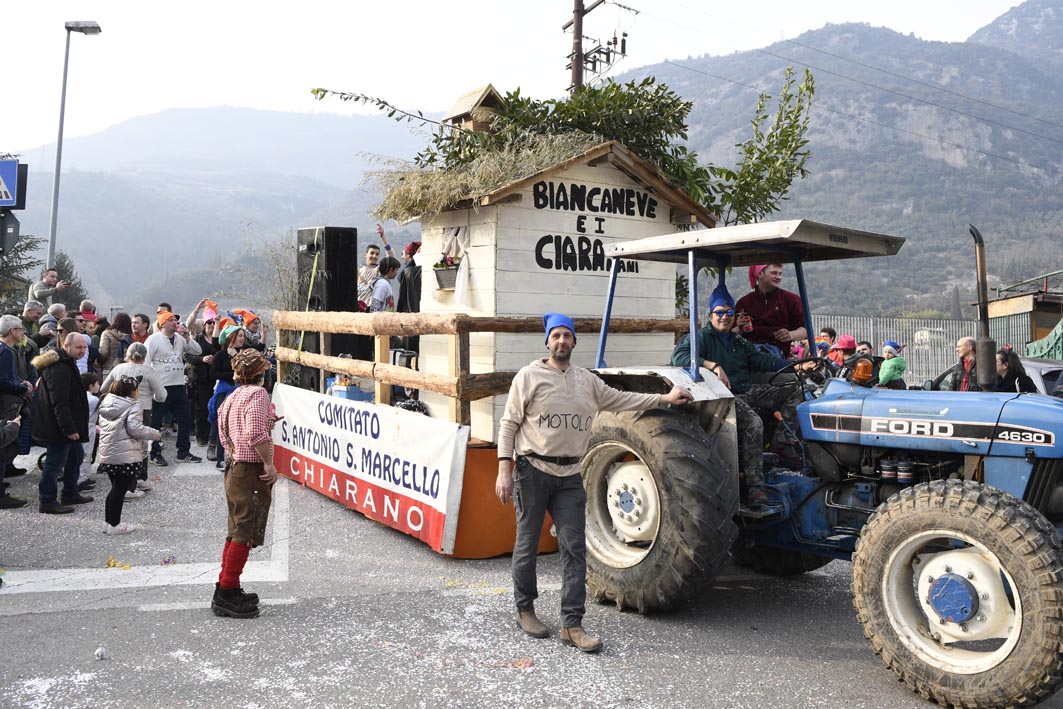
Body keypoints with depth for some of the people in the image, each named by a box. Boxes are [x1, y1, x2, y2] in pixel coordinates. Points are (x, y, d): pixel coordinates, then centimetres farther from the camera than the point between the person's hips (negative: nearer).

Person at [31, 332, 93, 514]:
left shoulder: (67, 363, 14)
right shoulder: (59, 369, -22)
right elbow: (59, 402, -27)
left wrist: (74, 426, 25)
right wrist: (69, 429, -26)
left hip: (68, 425, 11)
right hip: (58, 427, -11)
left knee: (75, 457, 19)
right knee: (55, 462, -3)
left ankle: (70, 494, 31)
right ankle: (48, 501, 7)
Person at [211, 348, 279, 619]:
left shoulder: (232, 397, 15)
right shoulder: (257, 394, -11)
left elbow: (225, 434, 13)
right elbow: (256, 433, -23)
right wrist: (269, 463, -16)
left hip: (233, 469, 9)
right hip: (252, 470, -9)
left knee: (236, 532, 16)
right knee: (245, 533, -4)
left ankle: (228, 590, 23)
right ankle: (226, 593, -1)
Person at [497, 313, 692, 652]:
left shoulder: (586, 380, 12)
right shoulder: (529, 376, -3)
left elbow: (619, 399, 22)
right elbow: (509, 424, -4)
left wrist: (665, 398, 18)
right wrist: (504, 471, -11)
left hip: (569, 476, 4)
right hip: (533, 471, -4)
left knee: (575, 547, 0)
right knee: (527, 544, 6)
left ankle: (572, 625, 5)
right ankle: (525, 609, 26)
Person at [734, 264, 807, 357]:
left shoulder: (792, 299, 17)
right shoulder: (744, 302, 21)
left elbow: (805, 330, 11)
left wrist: (791, 335, -11)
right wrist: (739, 328, 1)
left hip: (775, 348, -2)